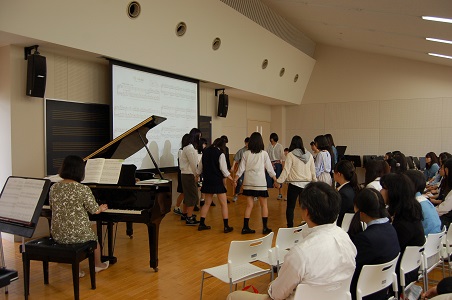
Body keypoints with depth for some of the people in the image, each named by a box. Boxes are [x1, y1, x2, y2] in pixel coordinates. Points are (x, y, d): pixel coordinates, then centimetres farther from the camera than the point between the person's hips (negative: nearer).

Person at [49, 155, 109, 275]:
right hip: (78, 234, -4)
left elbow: (52, 207, 14)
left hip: (57, 235, 4)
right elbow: (94, 210, -8)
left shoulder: (54, 188, -2)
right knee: (94, 238, 28)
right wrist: (102, 208, 16)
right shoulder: (83, 189, -17)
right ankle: (98, 265, 48)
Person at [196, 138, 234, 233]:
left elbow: (200, 167, 14)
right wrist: (232, 179, -2)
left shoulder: (205, 152, 6)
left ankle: (201, 224, 18)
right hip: (217, 182, -6)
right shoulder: (220, 154, -11)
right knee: (224, 204, 4)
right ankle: (226, 226, 5)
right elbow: (224, 170, -12)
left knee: (207, 203, 17)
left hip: (207, 181, 6)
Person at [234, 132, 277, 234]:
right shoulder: (264, 153, -3)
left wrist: (235, 179, 15)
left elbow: (241, 169, 3)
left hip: (248, 182, 3)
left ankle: (245, 227, 9)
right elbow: (270, 168, 1)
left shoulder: (246, 154, 1)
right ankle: (265, 228, 12)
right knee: (264, 204, 10)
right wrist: (276, 180, 12)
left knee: (249, 205, 9)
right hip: (260, 182, -2)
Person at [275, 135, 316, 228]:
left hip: (294, 184, -4)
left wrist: (279, 181, -3)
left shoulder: (290, 155, -8)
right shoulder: (309, 155, 5)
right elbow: (313, 171, 12)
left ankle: (290, 226, 5)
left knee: (290, 207, 5)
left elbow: (286, 170, -9)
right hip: (306, 184, 4)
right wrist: (315, 181, 24)